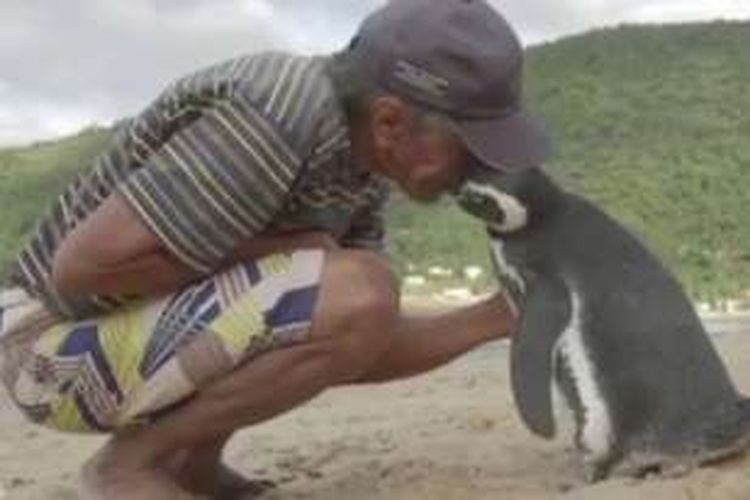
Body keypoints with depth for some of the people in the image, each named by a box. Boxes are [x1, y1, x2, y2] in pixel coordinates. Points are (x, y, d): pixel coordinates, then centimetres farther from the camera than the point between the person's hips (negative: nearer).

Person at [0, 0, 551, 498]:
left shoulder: (361, 155, 0)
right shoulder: (273, 123, -29)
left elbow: (364, 347, 3)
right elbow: (81, 266, -28)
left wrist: (498, 316, -4)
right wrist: (274, 248, -21)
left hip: (153, 329, 9)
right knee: (358, 296, -26)